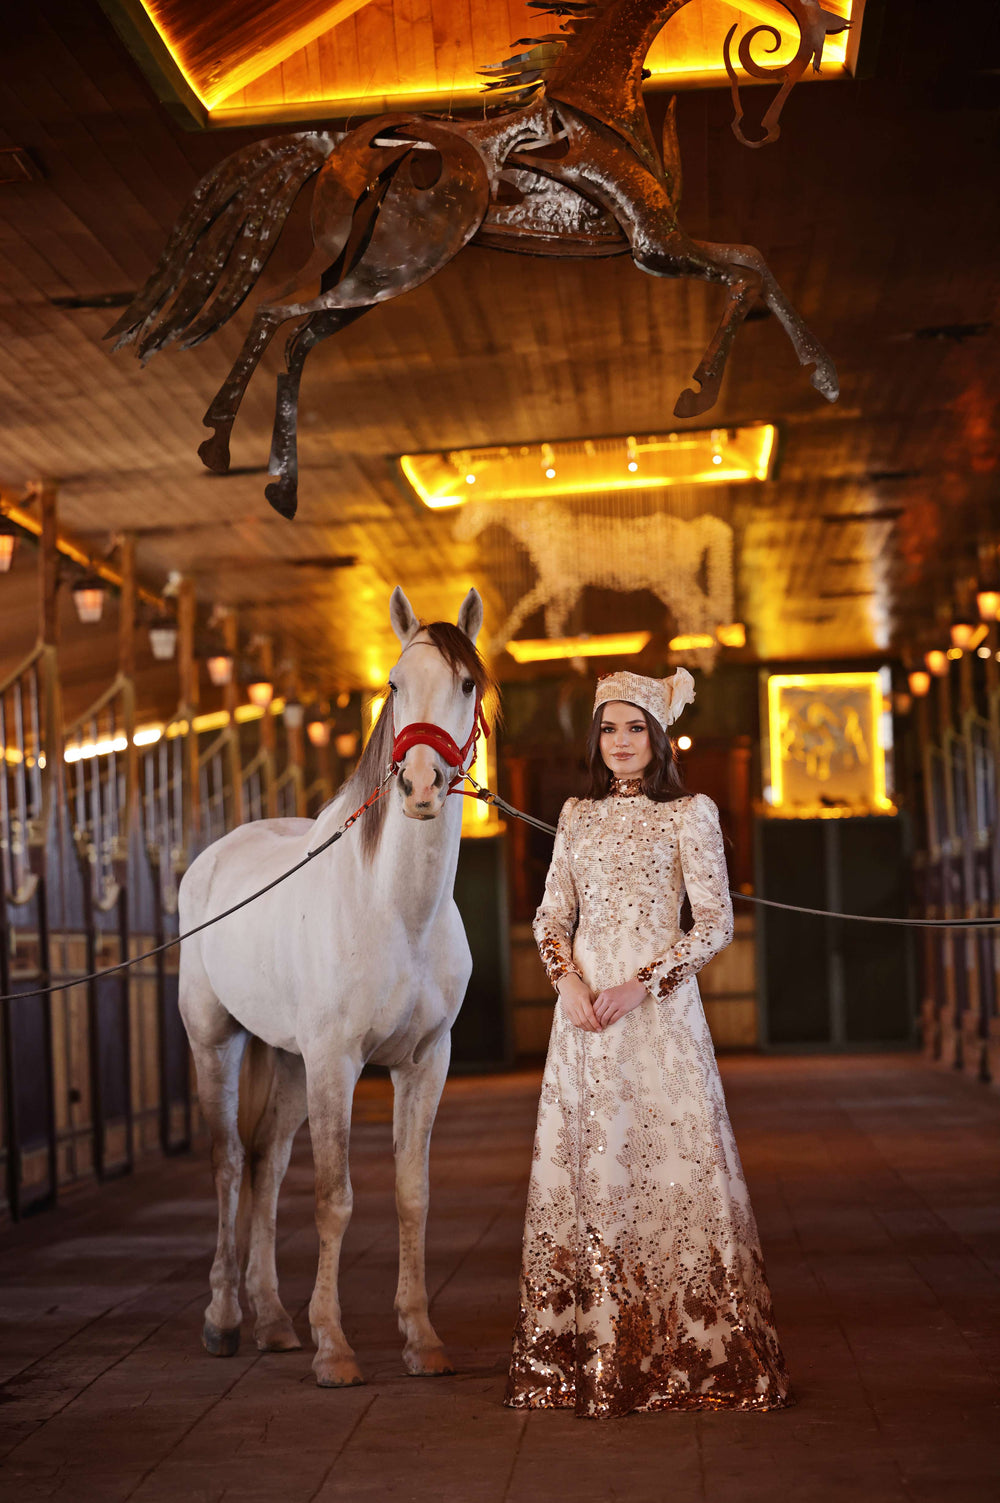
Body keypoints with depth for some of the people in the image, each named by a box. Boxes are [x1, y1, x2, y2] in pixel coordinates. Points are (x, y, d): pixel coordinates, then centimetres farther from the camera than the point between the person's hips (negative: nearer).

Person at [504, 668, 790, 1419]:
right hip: (585, 1007, 4)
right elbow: (553, 915, 13)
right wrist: (567, 979, -7)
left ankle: (693, 1351, 4)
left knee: (669, 1160, -5)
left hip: (660, 1005, -4)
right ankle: (597, 1352, 12)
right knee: (586, 1168, 4)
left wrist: (643, 983, -14)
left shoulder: (690, 813, 0)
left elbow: (716, 921, -5)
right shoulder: (578, 816, 13)